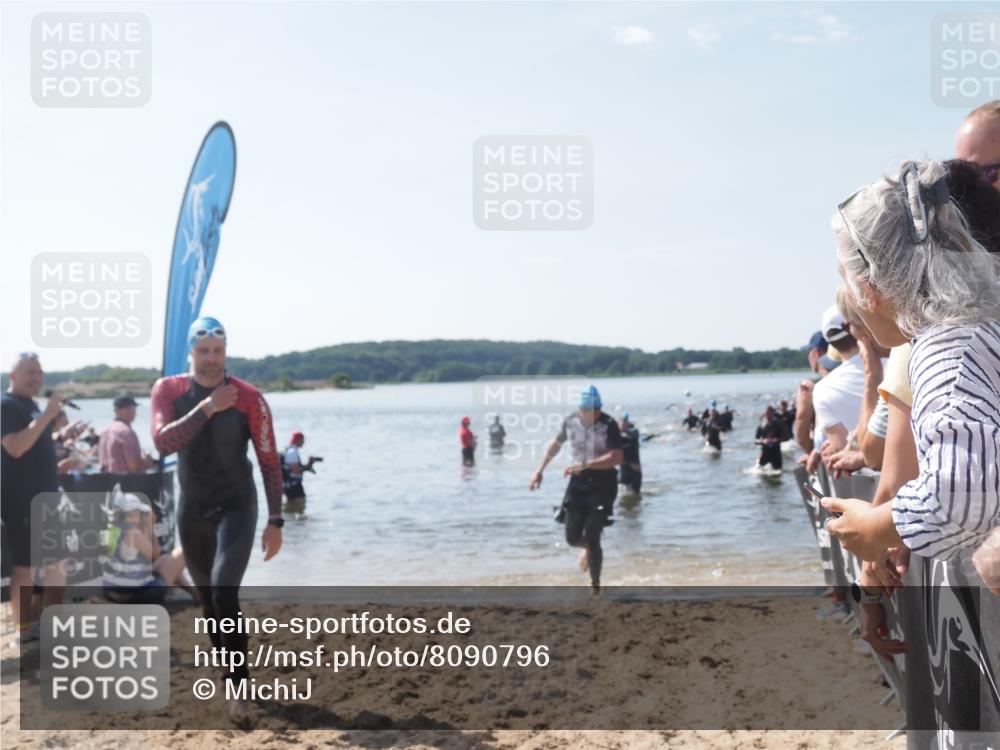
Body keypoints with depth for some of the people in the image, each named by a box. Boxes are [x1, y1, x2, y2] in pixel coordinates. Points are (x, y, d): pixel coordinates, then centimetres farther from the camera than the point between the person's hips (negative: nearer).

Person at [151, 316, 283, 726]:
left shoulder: (248, 398, -11)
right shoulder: (168, 390, -4)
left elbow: (269, 460, -7)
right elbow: (163, 441, -20)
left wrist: (275, 520, -8)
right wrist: (208, 407, -25)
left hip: (235, 505, -4)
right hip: (192, 507, 4)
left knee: (224, 594, -20)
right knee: (207, 599, 14)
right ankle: (226, 673, 33)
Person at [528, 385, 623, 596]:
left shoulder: (608, 425, -18)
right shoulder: (570, 421, -3)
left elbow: (616, 457, -29)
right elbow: (556, 444, 15)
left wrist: (584, 465, -36)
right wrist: (540, 471, 14)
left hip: (603, 483, -4)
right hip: (578, 482, 4)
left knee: (591, 537, -9)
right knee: (572, 537, 3)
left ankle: (595, 587, 7)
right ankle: (588, 549, 41)